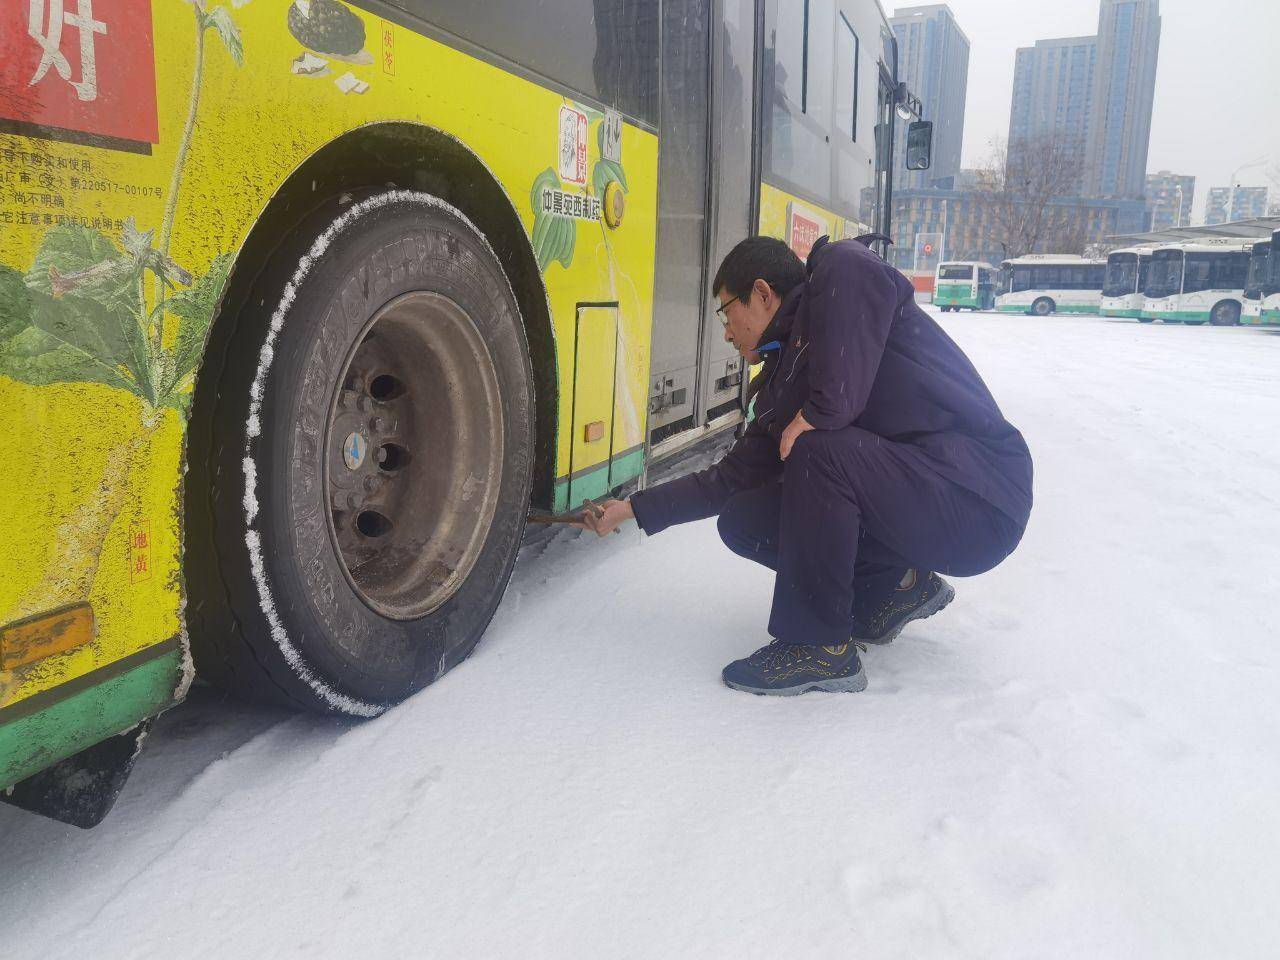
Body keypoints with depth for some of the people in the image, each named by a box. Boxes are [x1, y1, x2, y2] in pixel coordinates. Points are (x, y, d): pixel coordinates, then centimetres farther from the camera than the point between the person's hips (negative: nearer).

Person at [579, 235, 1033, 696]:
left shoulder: (843, 270, -10)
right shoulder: (781, 383, 11)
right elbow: (732, 478, 15)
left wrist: (817, 416, -22)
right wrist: (634, 508, 18)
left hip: (979, 500, -8)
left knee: (818, 448, -30)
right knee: (743, 521, 0)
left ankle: (822, 648, -15)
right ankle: (897, 586, 14)